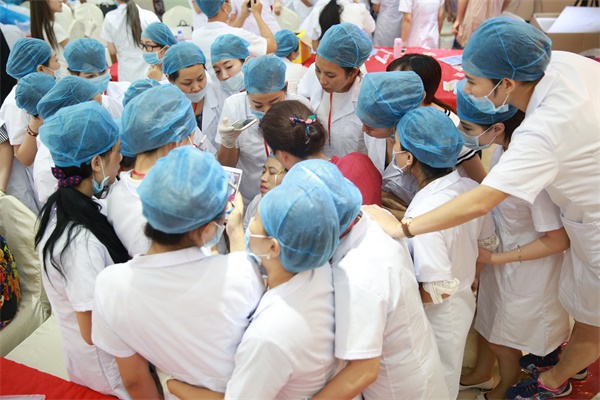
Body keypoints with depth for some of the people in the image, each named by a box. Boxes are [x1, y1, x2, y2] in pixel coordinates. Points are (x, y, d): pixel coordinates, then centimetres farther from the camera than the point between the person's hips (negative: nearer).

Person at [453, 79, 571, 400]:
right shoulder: (502, 147, -15)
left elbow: (558, 240, -25)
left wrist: (496, 258, -20)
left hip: (526, 271, -6)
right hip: (499, 256, 7)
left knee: (502, 339, 18)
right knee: (486, 317, 27)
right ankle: (481, 373, 56)